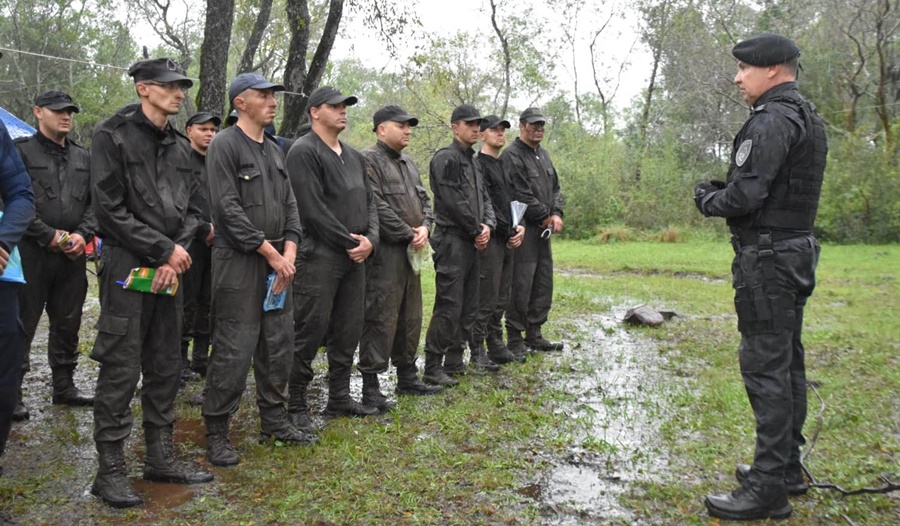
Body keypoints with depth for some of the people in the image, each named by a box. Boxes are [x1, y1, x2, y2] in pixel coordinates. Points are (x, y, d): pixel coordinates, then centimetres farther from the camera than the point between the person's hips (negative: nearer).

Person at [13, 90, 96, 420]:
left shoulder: (83, 158, 14)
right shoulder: (21, 151, -1)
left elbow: (94, 203, 12)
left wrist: (82, 234, -4)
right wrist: (49, 235, -14)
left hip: (72, 255, 5)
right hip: (31, 253, -5)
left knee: (68, 324, 12)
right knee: (22, 326, 0)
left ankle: (64, 386, 23)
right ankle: (13, 392, 10)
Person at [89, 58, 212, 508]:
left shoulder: (179, 146, 14)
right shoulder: (113, 134, -5)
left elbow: (191, 208, 12)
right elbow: (109, 209, -12)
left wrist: (175, 256, -5)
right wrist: (164, 249, -12)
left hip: (170, 268, 7)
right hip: (127, 266, -6)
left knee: (166, 368, 11)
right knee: (120, 370, -3)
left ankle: (161, 457, 22)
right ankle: (110, 471, 8)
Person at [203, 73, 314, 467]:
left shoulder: (274, 150, 16)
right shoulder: (225, 144, -7)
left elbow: (289, 204, 14)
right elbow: (228, 207, -15)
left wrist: (289, 250, -1)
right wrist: (269, 251, -14)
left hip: (277, 262, 8)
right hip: (238, 262, -7)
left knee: (279, 344, 12)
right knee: (233, 350, -5)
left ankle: (274, 420, 25)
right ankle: (216, 432, 8)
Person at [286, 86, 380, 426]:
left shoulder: (354, 157, 18)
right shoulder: (304, 151, -7)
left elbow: (369, 201, 16)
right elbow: (313, 209, -16)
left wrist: (370, 239, -2)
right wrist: (348, 242, -12)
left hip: (355, 258, 8)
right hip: (319, 257, -8)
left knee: (348, 332, 13)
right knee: (310, 333, -3)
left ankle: (340, 399, 25)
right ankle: (296, 405, 9)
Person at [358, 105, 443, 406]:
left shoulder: (408, 164, 20)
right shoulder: (369, 161, -10)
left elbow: (425, 201, 18)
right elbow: (377, 207, -19)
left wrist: (425, 227, -2)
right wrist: (409, 234, -14)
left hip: (411, 253, 9)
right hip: (385, 254, -9)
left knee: (411, 317, 15)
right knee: (381, 319, -7)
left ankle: (407, 378, 28)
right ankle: (370, 386, 1)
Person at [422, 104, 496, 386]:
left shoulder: (473, 162, 20)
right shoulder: (446, 158, -10)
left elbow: (484, 198, 18)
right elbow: (454, 201, -18)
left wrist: (488, 225, -1)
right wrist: (477, 231, -10)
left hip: (472, 242, 10)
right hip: (452, 240, -9)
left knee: (468, 306, 12)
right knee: (449, 307, -10)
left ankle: (454, 361, 22)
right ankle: (432, 368, -3)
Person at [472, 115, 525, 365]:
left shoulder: (502, 166, 20)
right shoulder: (478, 165, -9)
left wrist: (519, 226, 3)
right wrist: (510, 231, -12)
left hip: (507, 241, 9)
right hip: (490, 240, -9)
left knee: (501, 300, 13)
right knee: (486, 300, -5)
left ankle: (496, 347, 22)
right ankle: (477, 352, 4)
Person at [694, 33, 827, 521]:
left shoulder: (770, 121, -16)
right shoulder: (808, 119, 17)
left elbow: (745, 197, -23)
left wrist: (707, 197, -4)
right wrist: (724, 190, 10)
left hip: (766, 257, -10)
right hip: (797, 250, 10)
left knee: (765, 367, -7)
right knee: (787, 362, 15)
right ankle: (787, 465, 26)